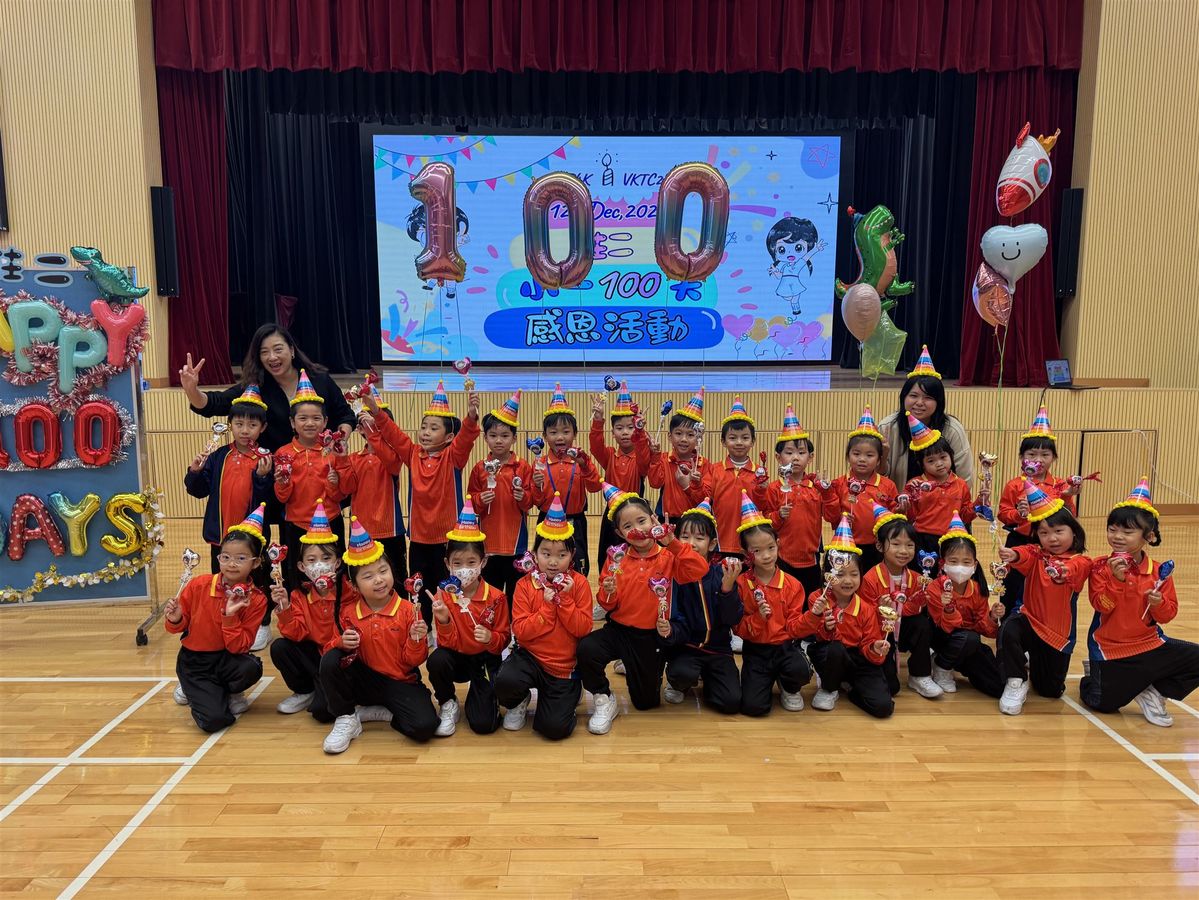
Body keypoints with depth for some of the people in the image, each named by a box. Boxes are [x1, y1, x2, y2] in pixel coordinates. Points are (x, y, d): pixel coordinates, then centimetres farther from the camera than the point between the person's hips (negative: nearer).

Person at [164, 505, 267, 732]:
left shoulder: (256, 600, -13)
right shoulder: (198, 585, -12)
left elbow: (239, 647, -15)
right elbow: (179, 627, 2)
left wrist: (230, 617, -28)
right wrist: (175, 620, -21)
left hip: (227, 658, 1)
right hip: (194, 662, -1)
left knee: (252, 668, -35)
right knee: (214, 720, -22)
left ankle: (227, 693, 4)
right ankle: (192, 690, 15)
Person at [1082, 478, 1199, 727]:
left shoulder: (1159, 571, -5)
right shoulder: (1101, 566, -11)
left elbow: (1168, 614, -2)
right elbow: (1101, 605, -20)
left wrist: (1159, 604, -24)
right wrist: (1116, 579, -33)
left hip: (1149, 644, 3)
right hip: (1111, 649, -3)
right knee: (1104, 704, -3)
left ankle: (1153, 691, 3)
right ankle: (1094, 675, 31)